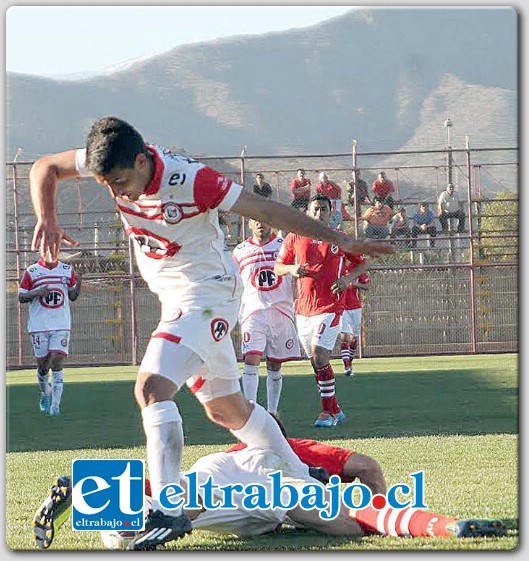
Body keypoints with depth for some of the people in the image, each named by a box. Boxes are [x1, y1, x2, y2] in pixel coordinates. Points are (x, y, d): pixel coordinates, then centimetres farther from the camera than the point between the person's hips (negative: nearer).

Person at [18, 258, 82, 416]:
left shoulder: (67, 270, 8)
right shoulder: (31, 272, 2)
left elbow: (73, 296, 14)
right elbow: (21, 297, 2)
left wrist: (78, 283, -6)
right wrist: (37, 293, -15)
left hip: (61, 325, 0)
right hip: (39, 325, 0)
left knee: (57, 361, -11)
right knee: (42, 364, 4)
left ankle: (55, 405, -9)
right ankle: (45, 394, 32)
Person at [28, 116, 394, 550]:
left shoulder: (189, 180, -26)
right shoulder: (114, 163, -9)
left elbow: (265, 210, -19)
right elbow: (45, 168, 5)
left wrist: (338, 240, -15)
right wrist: (47, 221, -15)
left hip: (206, 294, -8)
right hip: (175, 299, 8)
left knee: (152, 388, -25)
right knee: (225, 408, 17)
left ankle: (169, 510, -31)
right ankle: (303, 482, 32)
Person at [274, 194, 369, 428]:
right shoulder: (295, 238, 7)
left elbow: (362, 263, 14)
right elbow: (278, 267, 13)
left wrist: (347, 278, -5)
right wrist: (292, 269, -9)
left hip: (329, 306, -4)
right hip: (303, 308, 4)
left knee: (319, 354, -18)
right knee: (317, 361, 8)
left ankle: (327, 412, -12)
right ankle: (335, 410, 21)